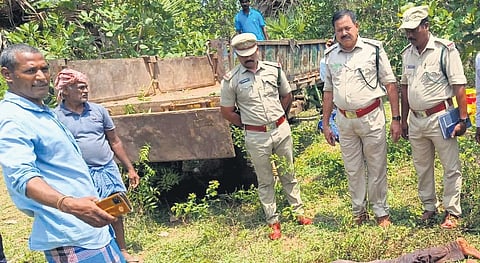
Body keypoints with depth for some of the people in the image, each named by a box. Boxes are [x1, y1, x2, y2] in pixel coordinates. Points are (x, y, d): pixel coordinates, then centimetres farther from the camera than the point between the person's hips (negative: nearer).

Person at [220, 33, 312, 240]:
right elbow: (226, 111, 0)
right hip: (256, 137, -2)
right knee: (265, 181, 9)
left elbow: (287, 95, 13)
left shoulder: (274, 69, 0)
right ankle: (273, 222, 21)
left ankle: (299, 211, 30)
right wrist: (247, 124, 1)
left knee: (288, 174, 16)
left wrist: (277, 117, 9)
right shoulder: (231, 80, -8)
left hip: (281, 130, 2)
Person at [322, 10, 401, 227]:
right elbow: (328, 91, 12)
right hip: (344, 120, 3)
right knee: (352, 170, 12)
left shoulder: (373, 49, -6)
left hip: (371, 117, -3)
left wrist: (396, 119, -8)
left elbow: (390, 84, -4)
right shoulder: (330, 55, 5)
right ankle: (358, 212, 27)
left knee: (376, 168, 6)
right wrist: (325, 124, 11)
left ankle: (381, 213, 22)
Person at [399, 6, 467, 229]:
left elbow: (459, 86, -11)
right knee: (422, 167, 15)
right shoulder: (407, 53, 8)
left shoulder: (445, 49, -10)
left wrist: (462, 119, -14)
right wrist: (403, 120, 15)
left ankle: (452, 212, 15)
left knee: (451, 167, 3)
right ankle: (429, 207, 30)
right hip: (415, 119, 6)